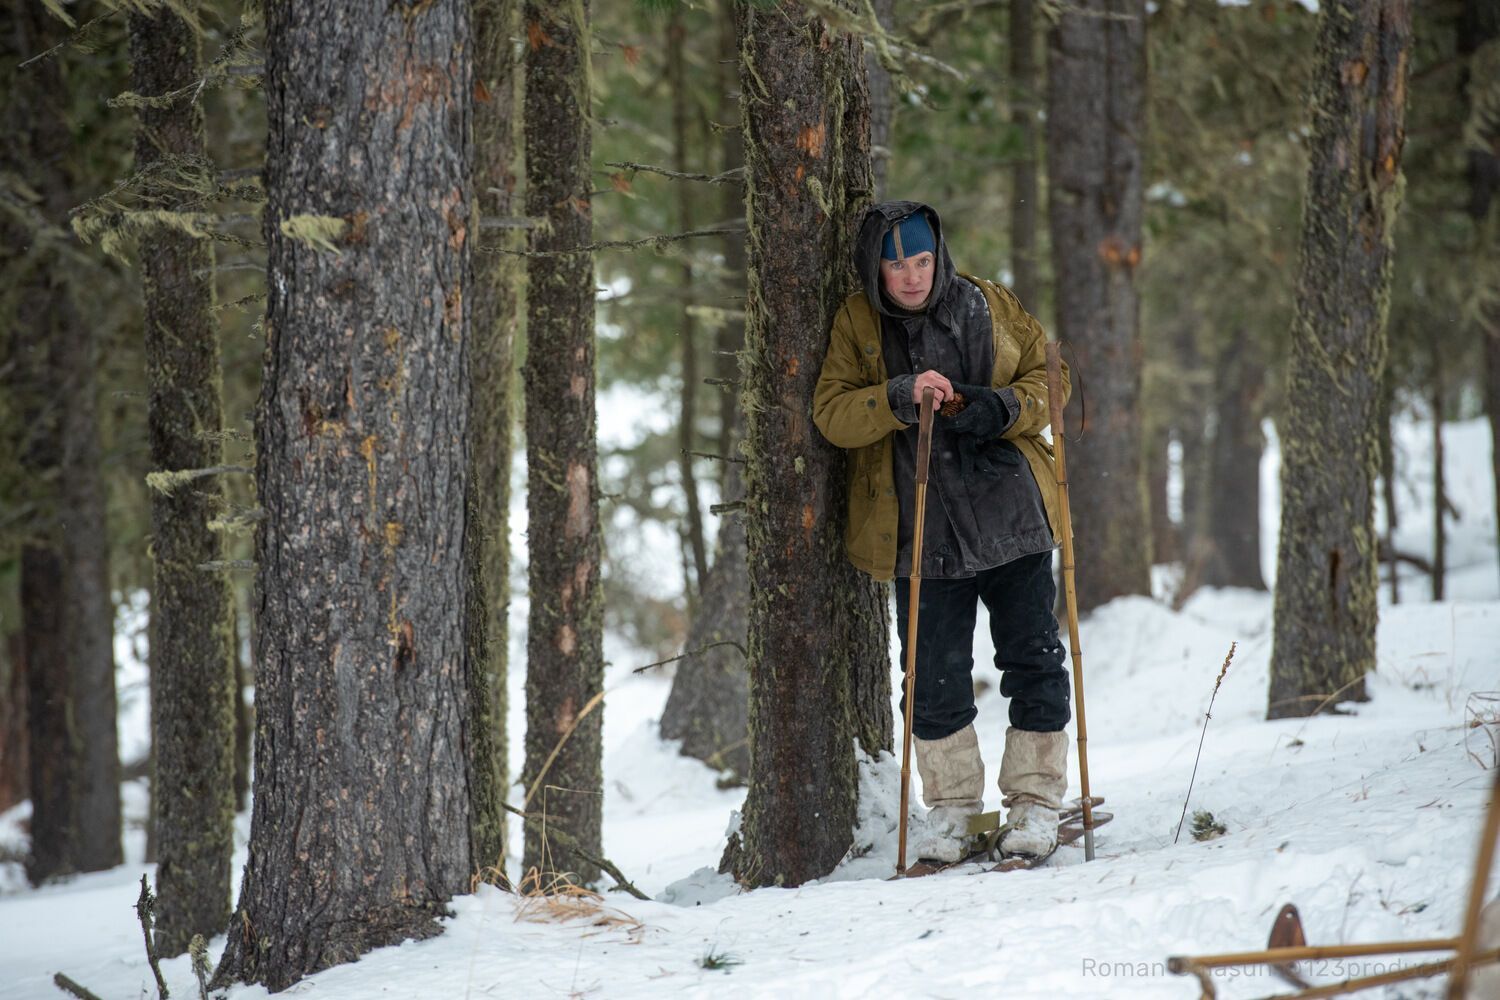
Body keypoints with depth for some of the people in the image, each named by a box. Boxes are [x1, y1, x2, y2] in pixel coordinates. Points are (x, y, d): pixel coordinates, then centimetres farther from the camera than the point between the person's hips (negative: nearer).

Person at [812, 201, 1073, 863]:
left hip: (1011, 516, 1)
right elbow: (832, 412, -6)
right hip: (922, 530, -1)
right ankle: (951, 807, 16)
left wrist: (1003, 408, -12)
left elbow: (1047, 376, 8)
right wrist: (901, 397, -23)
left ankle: (1035, 801, 11)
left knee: (1033, 661, 1)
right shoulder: (857, 324, 2)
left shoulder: (989, 306, 4)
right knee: (936, 679, 1)